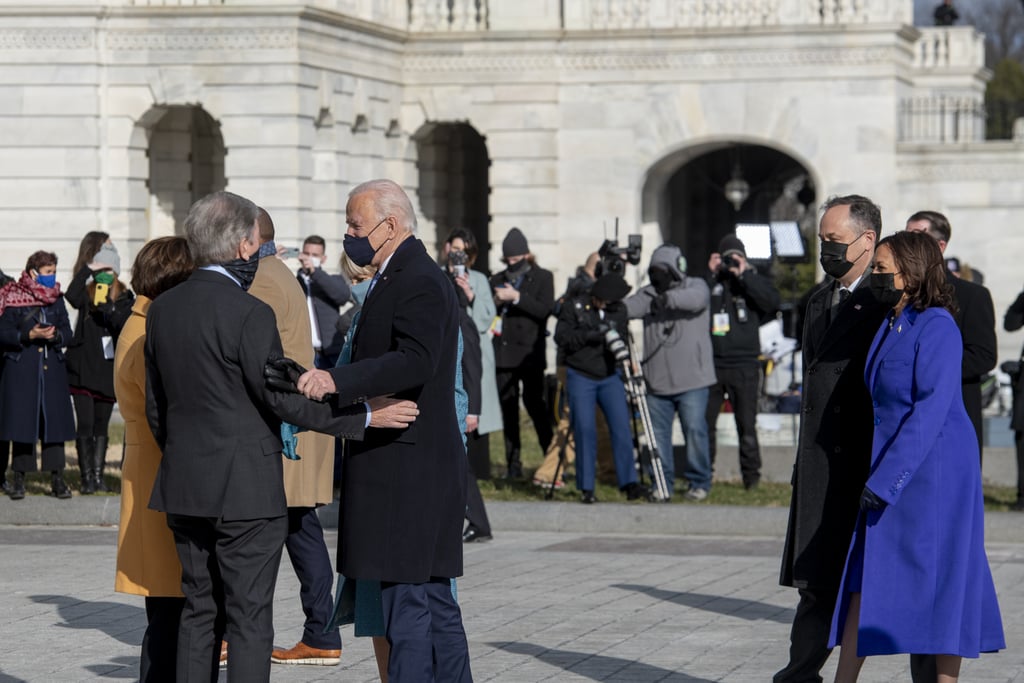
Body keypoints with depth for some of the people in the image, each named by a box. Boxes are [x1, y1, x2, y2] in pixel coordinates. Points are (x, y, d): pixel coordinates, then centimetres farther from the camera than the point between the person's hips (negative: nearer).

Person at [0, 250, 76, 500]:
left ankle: (57, 479, 5)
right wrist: (29, 335, -18)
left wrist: (55, 335, -12)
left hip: (52, 369, 4)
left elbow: (67, 331, 9)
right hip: (21, 369, -3)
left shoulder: (57, 299, 10)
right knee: (21, 421, -2)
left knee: (54, 421, 1)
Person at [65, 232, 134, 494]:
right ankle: (87, 477, -1)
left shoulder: (123, 296, 6)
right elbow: (71, 297, -23)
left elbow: (124, 325, -9)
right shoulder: (87, 292, 0)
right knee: (85, 424, -4)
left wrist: (106, 308, -22)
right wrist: (88, 270, -24)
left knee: (101, 425, 8)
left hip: (109, 368, 2)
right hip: (83, 368, -2)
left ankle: (98, 475, 13)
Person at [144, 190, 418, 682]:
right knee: (249, 618, -1)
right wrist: (365, 418, -10)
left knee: (200, 613, 12)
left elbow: (156, 406, 13)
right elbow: (284, 400, -15)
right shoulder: (249, 314, -16)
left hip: (184, 488, 7)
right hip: (245, 490, -7)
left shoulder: (162, 309, 6)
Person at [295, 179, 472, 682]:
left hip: (408, 471, -11)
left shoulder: (419, 282, -14)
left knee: (406, 605, -9)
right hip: (420, 470, 11)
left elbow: (415, 361, -29)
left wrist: (337, 380, -37)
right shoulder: (397, 279, 19)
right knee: (434, 603, 13)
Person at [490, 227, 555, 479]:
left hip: (530, 352, -4)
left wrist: (516, 297, -14)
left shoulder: (542, 278, 6)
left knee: (533, 402, -11)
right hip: (503, 352, 4)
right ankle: (513, 462, 5)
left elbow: (544, 309, -7)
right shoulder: (497, 280, 17)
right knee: (507, 406, 2)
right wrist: (495, 304, -4)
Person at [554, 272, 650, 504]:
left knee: (621, 427, -6)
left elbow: (623, 338, 8)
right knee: (585, 430, -5)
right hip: (580, 377, -3)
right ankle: (586, 488, 2)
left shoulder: (619, 310, 4)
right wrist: (590, 336, -21)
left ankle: (629, 483, -4)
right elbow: (561, 337, -9)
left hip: (610, 376, 3)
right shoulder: (574, 308, -3)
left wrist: (617, 342, -15)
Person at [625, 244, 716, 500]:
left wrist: (669, 298, -39)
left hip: (691, 381, -4)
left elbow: (696, 299, -23)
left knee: (695, 429, -5)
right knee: (657, 433, 5)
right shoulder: (648, 294, 12)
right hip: (657, 381, 4)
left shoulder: (696, 286, 1)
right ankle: (662, 483, 15)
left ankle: (699, 482, 7)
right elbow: (628, 308, -6)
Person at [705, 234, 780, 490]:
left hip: (744, 365, -2)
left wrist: (743, 275, -14)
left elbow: (772, 301, -12)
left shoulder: (753, 281, 8)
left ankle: (751, 474, 5)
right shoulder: (710, 283, 11)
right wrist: (711, 276, -7)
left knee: (747, 424, -1)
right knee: (705, 422, 2)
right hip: (712, 364, 2)